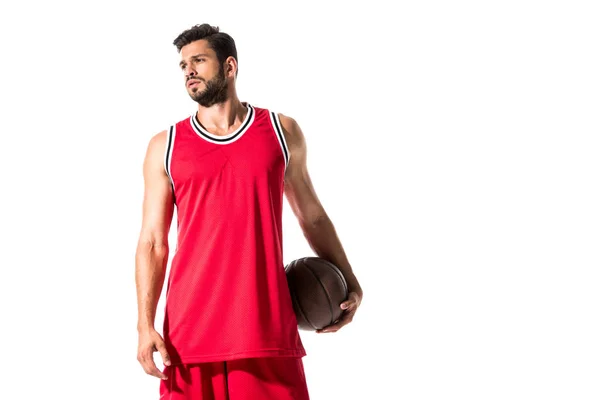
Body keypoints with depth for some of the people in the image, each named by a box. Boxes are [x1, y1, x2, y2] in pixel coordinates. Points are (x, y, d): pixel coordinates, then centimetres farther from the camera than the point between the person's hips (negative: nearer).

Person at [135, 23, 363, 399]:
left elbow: (312, 215, 18)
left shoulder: (282, 131, 8)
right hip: (190, 331, 0)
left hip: (268, 328, 0)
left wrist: (350, 283, 13)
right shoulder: (165, 147, 7)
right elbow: (153, 243, 4)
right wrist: (145, 325, -5)